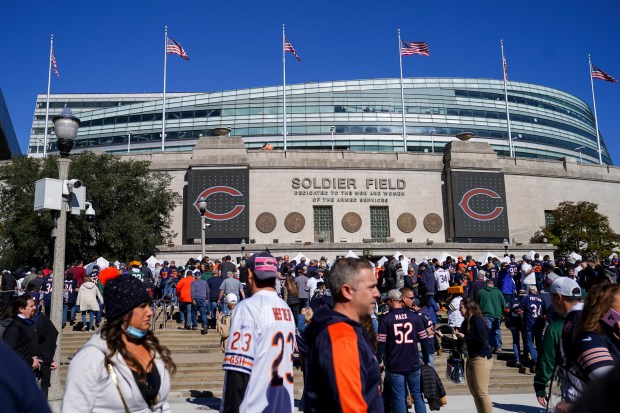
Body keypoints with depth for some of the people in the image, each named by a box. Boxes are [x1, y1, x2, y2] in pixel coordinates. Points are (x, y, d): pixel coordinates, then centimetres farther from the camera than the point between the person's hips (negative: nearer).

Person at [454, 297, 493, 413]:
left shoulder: (477, 320, -13)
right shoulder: (465, 322, 9)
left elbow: (481, 340, -21)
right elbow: (460, 342, 14)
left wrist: (464, 337, -15)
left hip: (482, 358, -8)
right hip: (471, 359, 8)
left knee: (482, 392, -6)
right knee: (474, 392, 10)